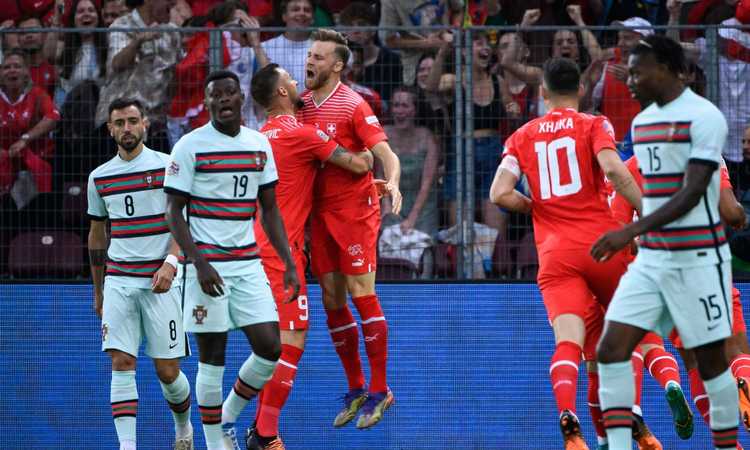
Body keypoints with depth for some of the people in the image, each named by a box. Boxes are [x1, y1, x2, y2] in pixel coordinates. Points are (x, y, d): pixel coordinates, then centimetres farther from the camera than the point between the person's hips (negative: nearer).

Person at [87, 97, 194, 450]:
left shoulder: (167, 166, -2)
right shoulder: (99, 177, 11)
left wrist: (170, 263, -22)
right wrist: (98, 291, 22)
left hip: (160, 281, -3)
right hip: (118, 281, 3)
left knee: (167, 371, 0)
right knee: (121, 363, -11)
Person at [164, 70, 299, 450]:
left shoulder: (259, 145, 9)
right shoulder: (190, 146, -6)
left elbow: (269, 210, 15)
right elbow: (174, 211, -7)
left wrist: (289, 264, 7)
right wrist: (199, 264, -18)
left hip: (248, 263, 5)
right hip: (207, 264, -5)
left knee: (269, 348, -2)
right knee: (212, 356, -2)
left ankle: (228, 418, 20)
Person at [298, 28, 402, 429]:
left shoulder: (353, 105, -10)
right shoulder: (303, 104, 9)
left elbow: (385, 153, -15)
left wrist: (392, 183, -33)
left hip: (355, 209, -7)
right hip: (319, 212, 7)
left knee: (362, 295, -7)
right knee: (332, 301, 7)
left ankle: (379, 391, -1)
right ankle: (355, 388, 18)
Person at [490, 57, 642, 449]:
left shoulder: (522, 136, 13)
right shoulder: (593, 126, 5)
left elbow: (500, 194, 2)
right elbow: (614, 171, -14)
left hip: (553, 252, 1)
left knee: (568, 340, -13)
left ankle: (567, 417, -39)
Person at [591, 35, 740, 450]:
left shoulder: (703, 117, -13)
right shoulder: (642, 121, 12)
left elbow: (692, 193, -20)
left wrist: (631, 231, -26)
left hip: (698, 258, -7)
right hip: (650, 259, 7)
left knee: (710, 360, 0)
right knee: (611, 349, -7)